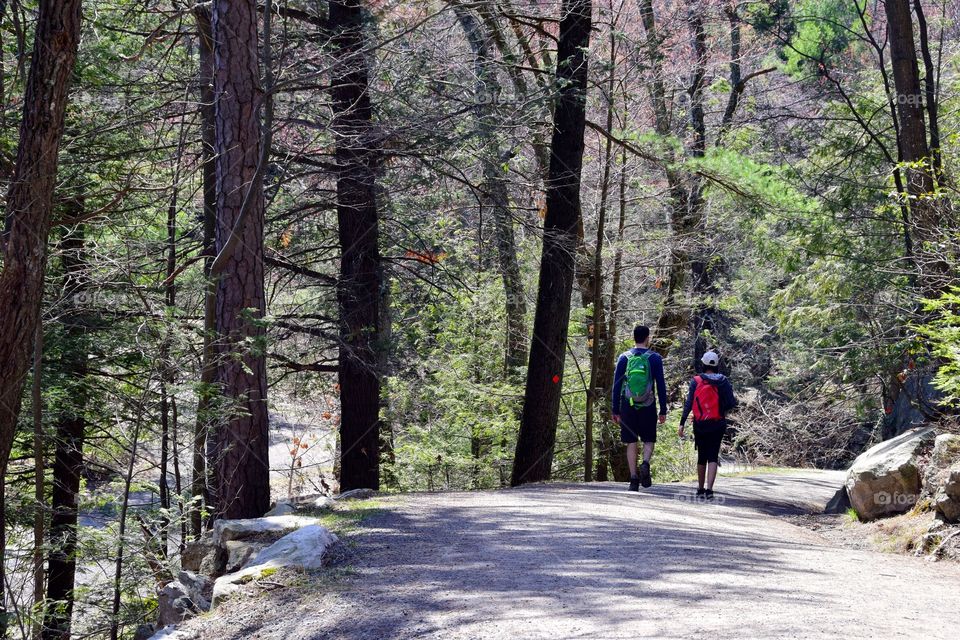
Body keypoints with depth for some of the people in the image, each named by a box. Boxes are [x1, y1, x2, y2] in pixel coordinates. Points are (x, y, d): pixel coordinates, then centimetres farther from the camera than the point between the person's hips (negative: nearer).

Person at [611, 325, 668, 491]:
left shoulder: (624, 358, 3)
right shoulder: (655, 358, 0)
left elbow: (617, 385, 3)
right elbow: (661, 386, -2)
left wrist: (615, 410, 8)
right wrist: (663, 410, 3)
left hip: (628, 406, 1)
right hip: (648, 407, -1)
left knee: (631, 443, 6)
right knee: (649, 440, 11)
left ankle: (634, 478, 2)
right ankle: (645, 464, -17)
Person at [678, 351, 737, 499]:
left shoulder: (696, 381, -4)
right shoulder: (723, 381, -2)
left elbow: (688, 403, -8)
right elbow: (732, 403, -4)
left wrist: (682, 423, -7)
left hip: (700, 424, 1)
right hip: (718, 425, 0)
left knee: (701, 457, 15)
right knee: (713, 457, -1)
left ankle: (700, 489, 24)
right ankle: (709, 489, -18)